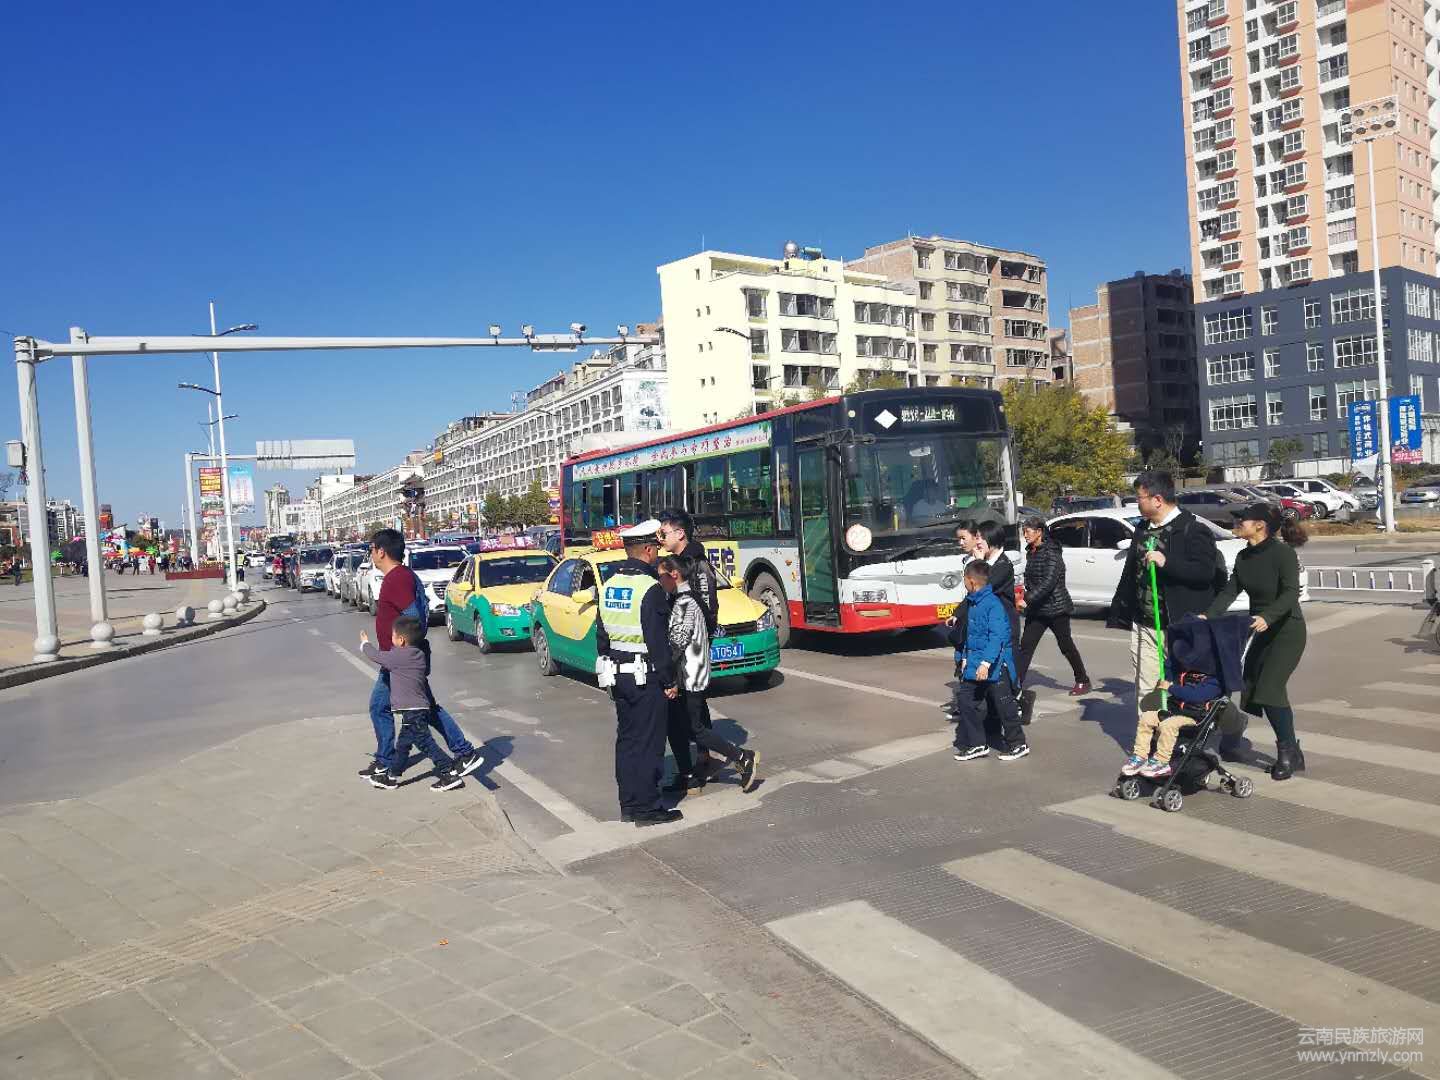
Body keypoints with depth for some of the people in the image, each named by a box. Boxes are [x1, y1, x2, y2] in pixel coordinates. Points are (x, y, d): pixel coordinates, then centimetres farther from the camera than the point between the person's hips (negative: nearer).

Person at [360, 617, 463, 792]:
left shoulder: (398, 656, -15)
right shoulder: (418, 654, 10)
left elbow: (375, 656, 0)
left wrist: (365, 644, 21)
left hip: (412, 711, -9)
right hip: (421, 707, 9)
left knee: (425, 744, -6)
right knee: (402, 744, 19)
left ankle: (450, 774, -6)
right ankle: (391, 777, 31)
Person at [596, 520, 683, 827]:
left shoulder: (609, 585, 8)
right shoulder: (650, 588, -17)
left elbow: (601, 634, 14)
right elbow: (658, 641, -18)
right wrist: (669, 680, -11)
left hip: (618, 674, 8)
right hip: (646, 677, -8)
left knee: (627, 739, 15)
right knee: (649, 743, 0)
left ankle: (628, 804, 21)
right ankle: (647, 809, 6)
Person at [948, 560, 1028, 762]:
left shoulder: (993, 604, -19)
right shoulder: (972, 603, 10)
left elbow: (997, 637, -26)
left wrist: (986, 662, -31)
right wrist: (964, 657, 21)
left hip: (994, 666, -9)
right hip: (974, 665, 9)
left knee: (1003, 706, 1)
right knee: (964, 700, 8)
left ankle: (1018, 744, 17)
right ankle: (976, 745, 17)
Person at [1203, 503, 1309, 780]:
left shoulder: (1283, 553, -17)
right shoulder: (1244, 557, 5)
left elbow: (1291, 593, -26)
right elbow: (1230, 591, 0)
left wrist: (1267, 616, -42)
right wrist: (1207, 616, -14)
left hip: (1287, 630, -8)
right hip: (1262, 632, 8)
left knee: (1270, 688, -16)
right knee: (1252, 690, 5)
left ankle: (1287, 752, -1)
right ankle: (1292, 754, 17)